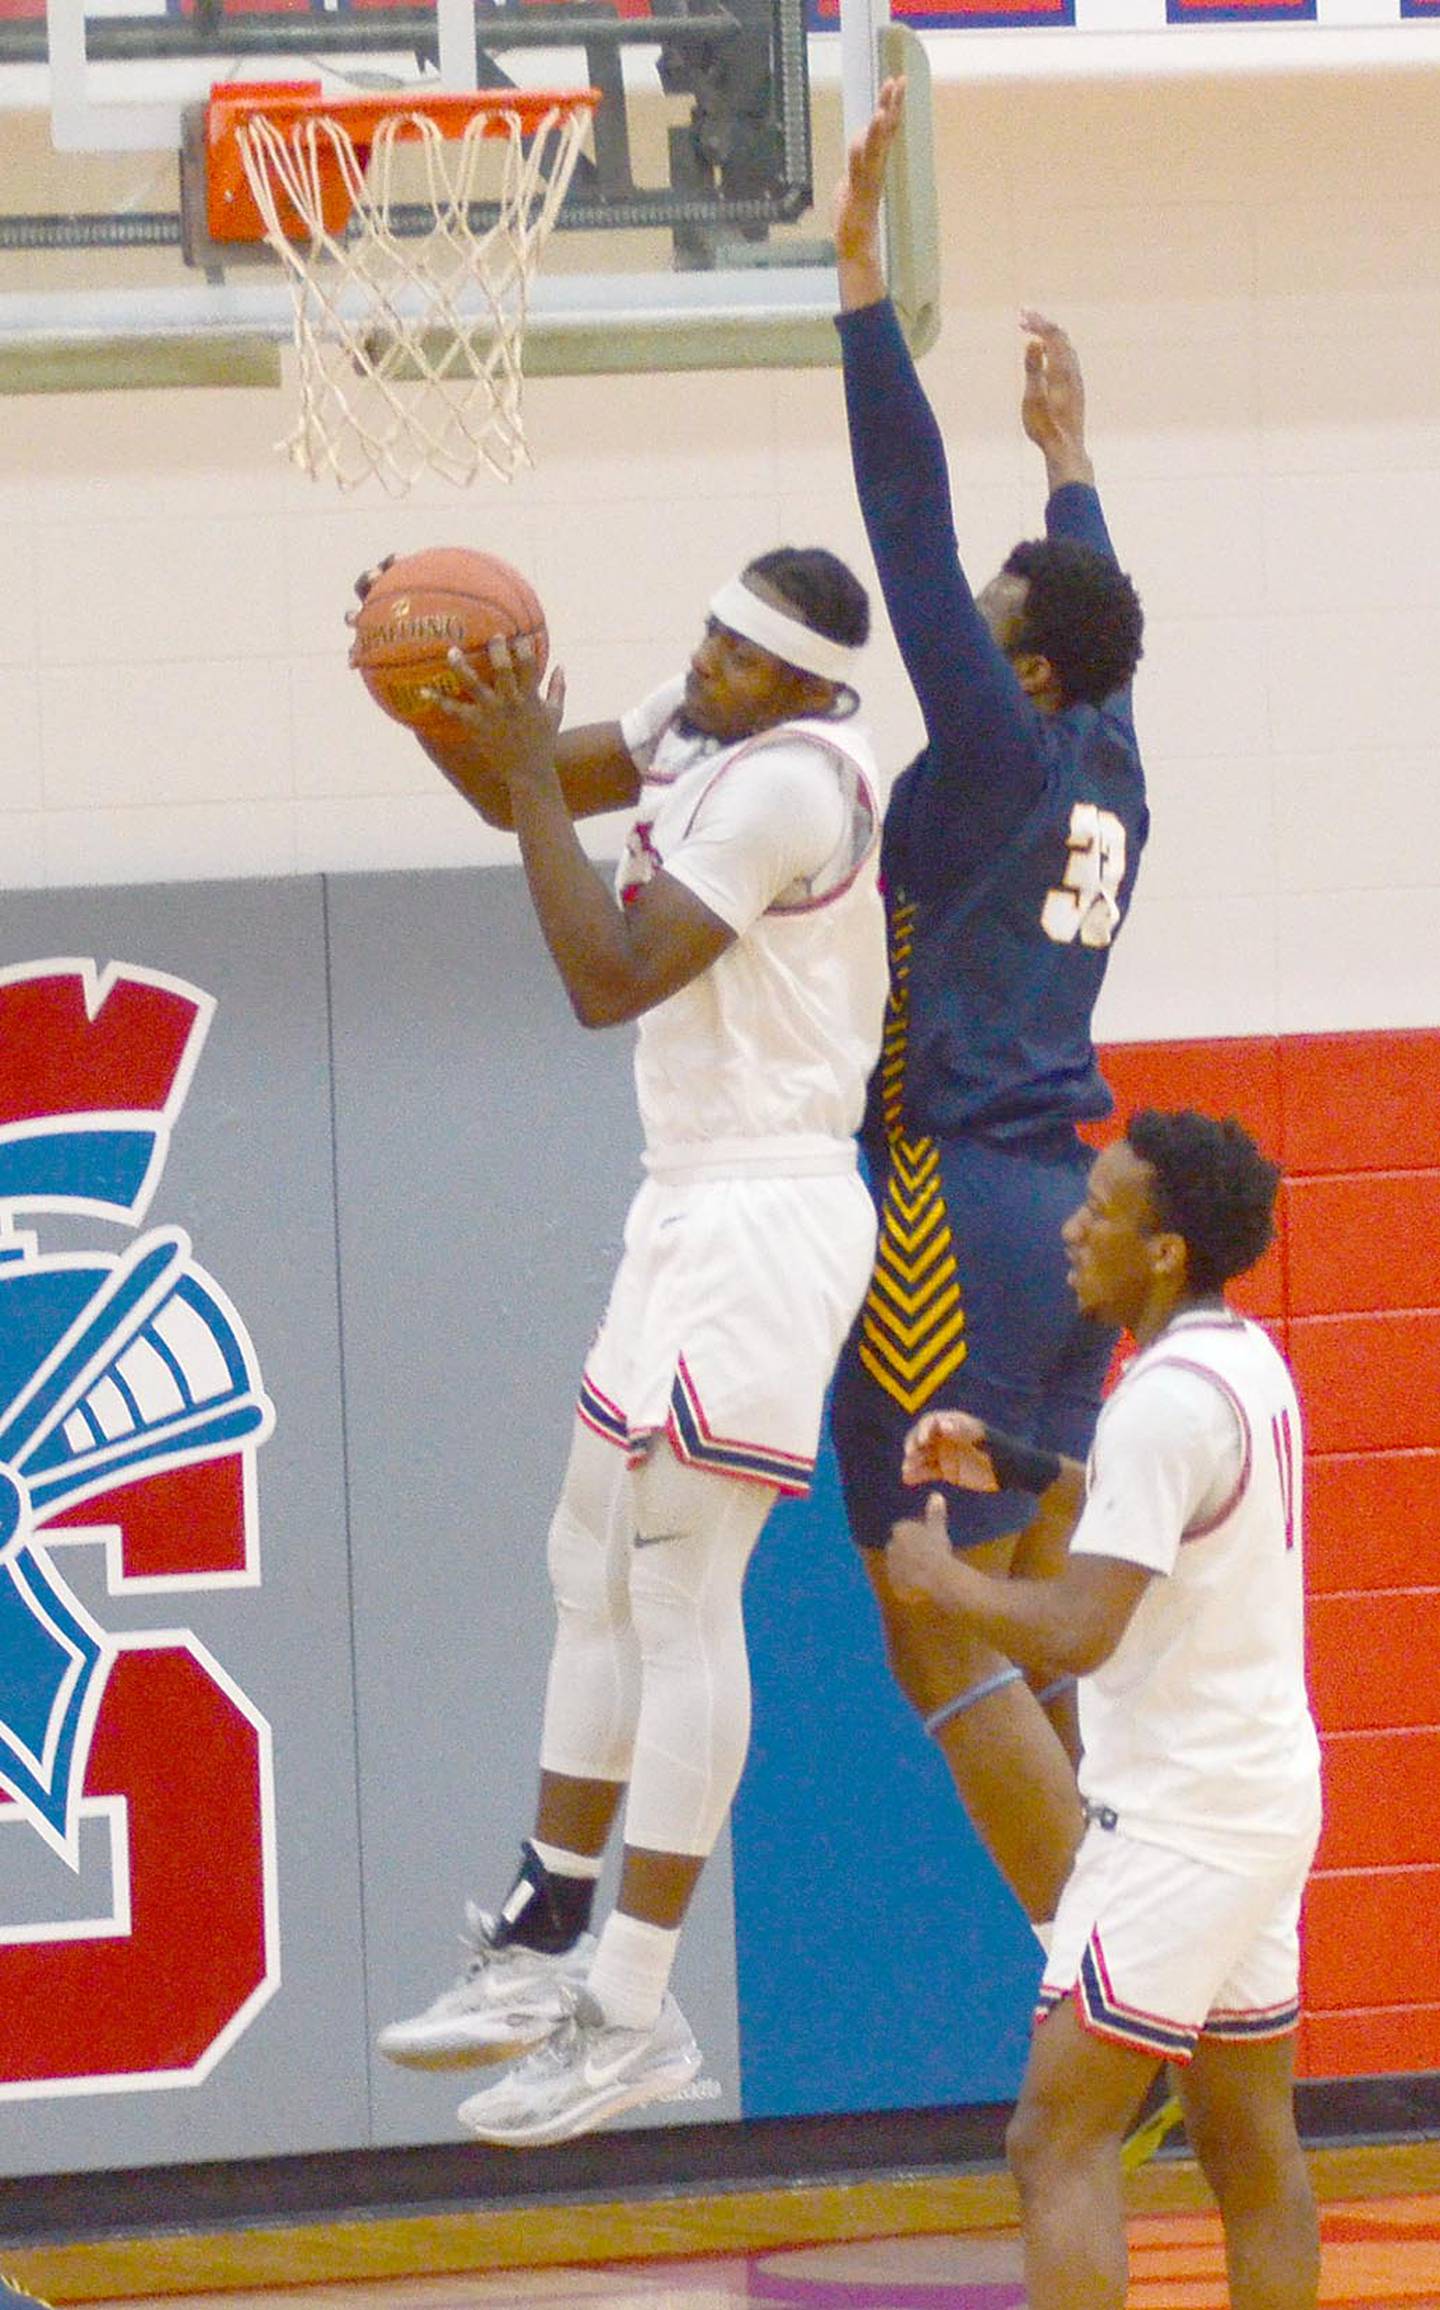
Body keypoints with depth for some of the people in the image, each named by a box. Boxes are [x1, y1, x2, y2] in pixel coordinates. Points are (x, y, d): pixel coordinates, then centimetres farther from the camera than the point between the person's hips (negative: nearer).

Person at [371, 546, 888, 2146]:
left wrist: (534, 775, -21)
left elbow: (608, 978, -23)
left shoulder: (789, 780, -20)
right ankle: (547, 1949, 25)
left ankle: (635, 2011, -7)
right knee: (596, 1574, 16)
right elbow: (515, 797, 17)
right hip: (697, 1212, 10)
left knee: (680, 1597, -9)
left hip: (762, 1219, -10)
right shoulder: (705, 729, 8)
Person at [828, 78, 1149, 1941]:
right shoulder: (1104, 773, 11)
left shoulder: (1000, 756, -9)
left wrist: (861, 261, -14)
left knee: (942, 1644, -8)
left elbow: (914, 529, -14)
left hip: (961, 1227, -9)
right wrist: (1069, 454, 48)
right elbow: (1097, 615, 32)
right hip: (1062, 1221, 9)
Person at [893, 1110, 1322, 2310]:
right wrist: (1018, 1467, 18)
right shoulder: (1246, 1362, 10)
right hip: (1264, 1796, 10)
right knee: (1250, 2150, 13)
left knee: (1059, 2143, -11)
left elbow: (1076, 1629, -26)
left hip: (1179, 1826, -10)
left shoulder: (1168, 1401, -20)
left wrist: (940, 1574, -10)